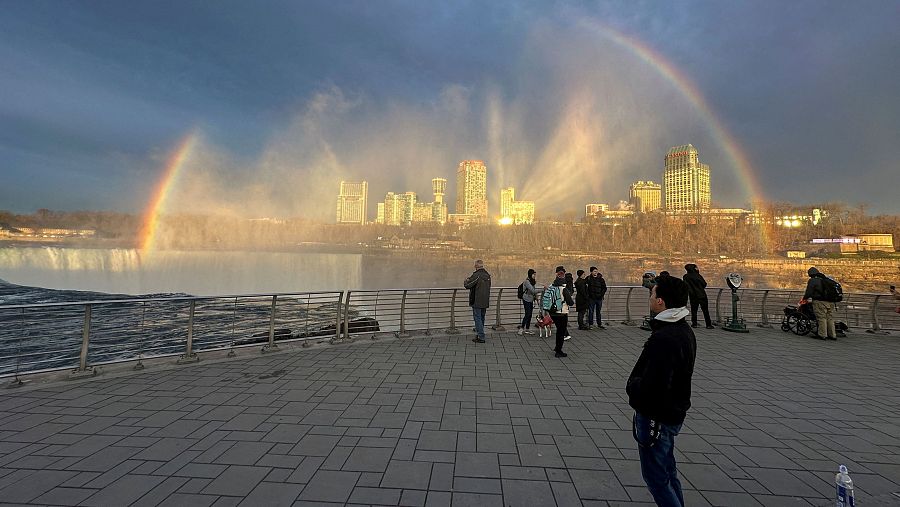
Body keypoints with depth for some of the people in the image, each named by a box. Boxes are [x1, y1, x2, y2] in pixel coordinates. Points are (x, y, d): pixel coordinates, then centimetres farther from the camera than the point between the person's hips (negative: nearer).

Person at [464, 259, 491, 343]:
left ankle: (481, 337, -1)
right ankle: (479, 334, 27)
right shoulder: (487, 275, 8)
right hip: (485, 301, 8)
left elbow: (467, 285, -16)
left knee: (478, 318, -2)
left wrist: (466, 281, 9)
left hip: (477, 302, -8)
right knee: (481, 318, 17)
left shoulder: (476, 275, -18)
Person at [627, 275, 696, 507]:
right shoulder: (684, 330, 3)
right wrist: (637, 383, 7)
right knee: (667, 470, 24)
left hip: (656, 417, -10)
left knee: (656, 475, 7)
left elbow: (652, 387, -32)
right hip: (674, 412, 10)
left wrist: (632, 386, -12)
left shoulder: (664, 339, -29)